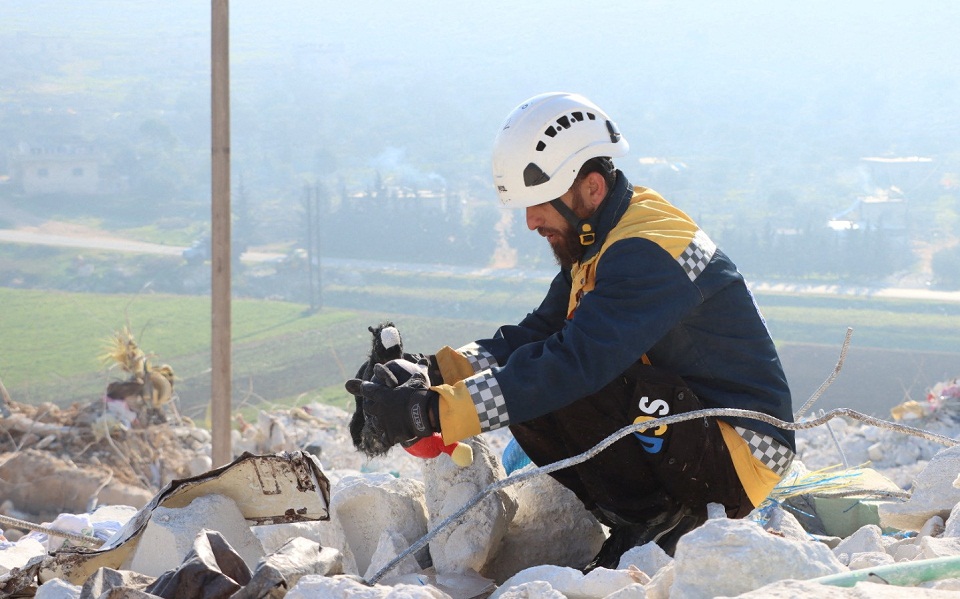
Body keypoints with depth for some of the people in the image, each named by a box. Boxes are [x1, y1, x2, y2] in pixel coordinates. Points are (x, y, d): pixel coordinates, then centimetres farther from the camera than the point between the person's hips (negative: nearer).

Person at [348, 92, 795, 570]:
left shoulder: (648, 252, -23)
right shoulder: (594, 245, 8)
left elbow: (578, 362, -33)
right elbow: (533, 335, 5)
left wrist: (436, 412, -35)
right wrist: (435, 374, -12)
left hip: (743, 455, -9)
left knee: (562, 389, -25)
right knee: (528, 403, 0)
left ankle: (650, 520, -8)